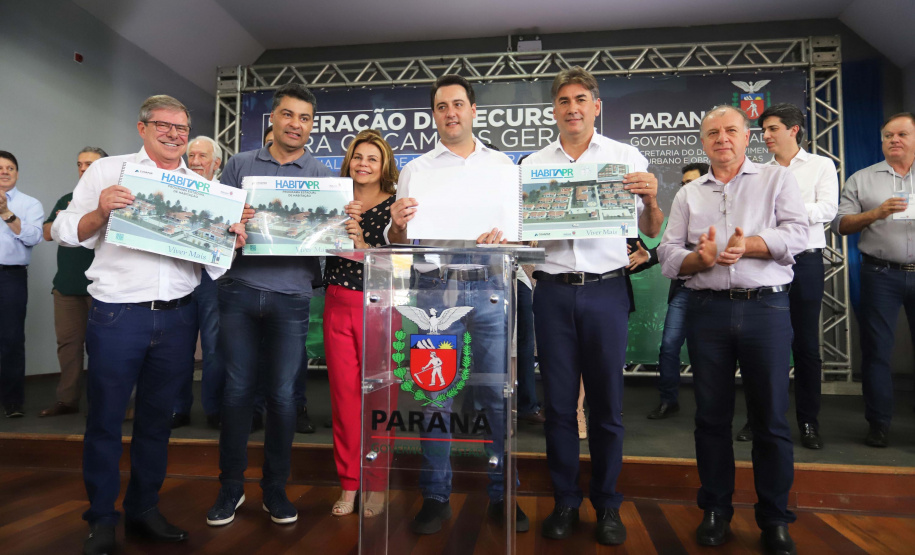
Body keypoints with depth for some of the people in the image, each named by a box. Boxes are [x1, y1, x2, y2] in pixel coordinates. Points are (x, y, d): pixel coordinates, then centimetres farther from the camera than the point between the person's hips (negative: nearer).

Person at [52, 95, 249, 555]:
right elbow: (65, 232, 2)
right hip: (117, 314, -2)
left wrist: (233, 239, -9)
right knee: (105, 418, 6)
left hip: (177, 315, 3)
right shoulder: (108, 171, 5)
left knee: (157, 418, 13)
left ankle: (143, 511, 28)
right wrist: (100, 212, -17)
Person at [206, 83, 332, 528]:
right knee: (237, 390, 5)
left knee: (282, 395, 5)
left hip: (290, 295, -1)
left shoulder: (322, 175, 9)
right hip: (239, 290, 1)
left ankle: (275, 488, 22)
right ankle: (231, 486, 23)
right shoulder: (239, 165, 12)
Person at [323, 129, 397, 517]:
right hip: (337, 306, 3)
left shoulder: (395, 207, 1)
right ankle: (349, 483, 21)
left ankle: (376, 485, 18)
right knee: (343, 393, 7)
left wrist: (363, 244, -22)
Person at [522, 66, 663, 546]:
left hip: (606, 290, -1)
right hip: (554, 291, 1)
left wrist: (650, 200, -15)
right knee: (559, 402, 7)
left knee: (607, 402, 6)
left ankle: (608, 505, 24)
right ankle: (565, 501, 24)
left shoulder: (626, 157, 6)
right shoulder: (533, 165, 11)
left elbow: (650, 232, 5)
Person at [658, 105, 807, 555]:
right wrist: (700, 258, -13)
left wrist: (749, 245, -17)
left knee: (771, 416, 4)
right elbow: (668, 254, 6)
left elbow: (797, 235, -4)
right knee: (711, 416, 8)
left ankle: (774, 519, 21)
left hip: (766, 308, -1)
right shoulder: (688, 195, 15)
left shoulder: (777, 180, 10)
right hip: (708, 311, 2)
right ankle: (715, 509, 22)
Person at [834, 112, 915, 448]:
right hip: (880, 275, -1)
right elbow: (841, 225, 1)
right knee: (876, 349, 2)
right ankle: (879, 423, 11)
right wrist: (876, 213, -14)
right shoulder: (861, 180, 9)